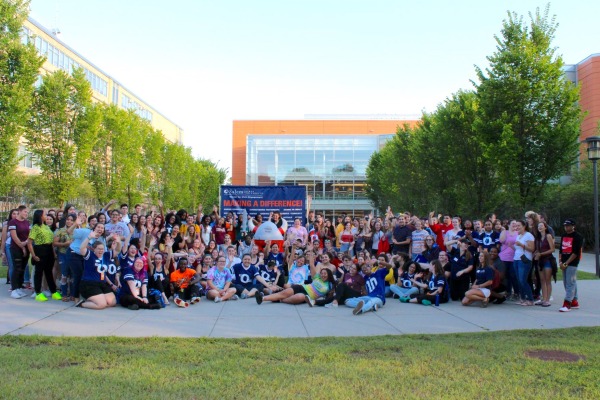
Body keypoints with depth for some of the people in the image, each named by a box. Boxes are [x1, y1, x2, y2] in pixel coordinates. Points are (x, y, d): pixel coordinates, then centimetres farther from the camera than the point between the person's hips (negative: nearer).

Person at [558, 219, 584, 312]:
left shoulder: (578, 237, -7)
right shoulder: (564, 236, 16)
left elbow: (576, 252, -12)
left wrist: (566, 263, -14)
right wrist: (561, 262, 5)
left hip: (572, 263, -8)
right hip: (564, 263, 8)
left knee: (570, 283, -10)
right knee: (567, 283, 11)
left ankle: (567, 304, -13)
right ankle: (574, 302, 22)